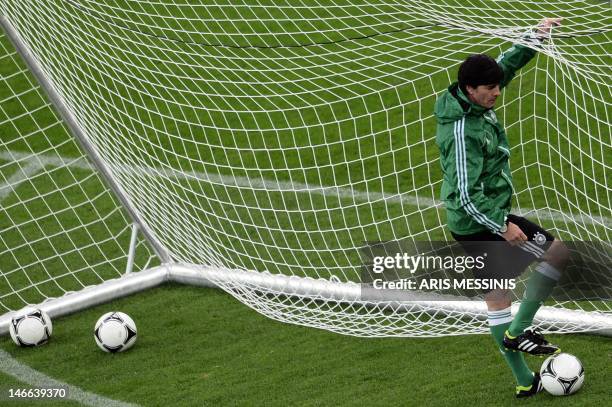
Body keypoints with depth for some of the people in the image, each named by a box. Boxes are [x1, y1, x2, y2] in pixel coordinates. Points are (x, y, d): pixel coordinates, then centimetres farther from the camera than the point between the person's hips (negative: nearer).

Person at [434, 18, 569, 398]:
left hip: (469, 226, 9)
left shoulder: (473, 101, 0)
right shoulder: (464, 131, -26)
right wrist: (502, 226, -23)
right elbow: (466, 195, -28)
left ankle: (525, 382, 22)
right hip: (484, 222, -9)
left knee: (496, 296, 14)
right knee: (559, 252, 0)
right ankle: (518, 331, 4)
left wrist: (535, 38, 5)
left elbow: (505, 66, 16)